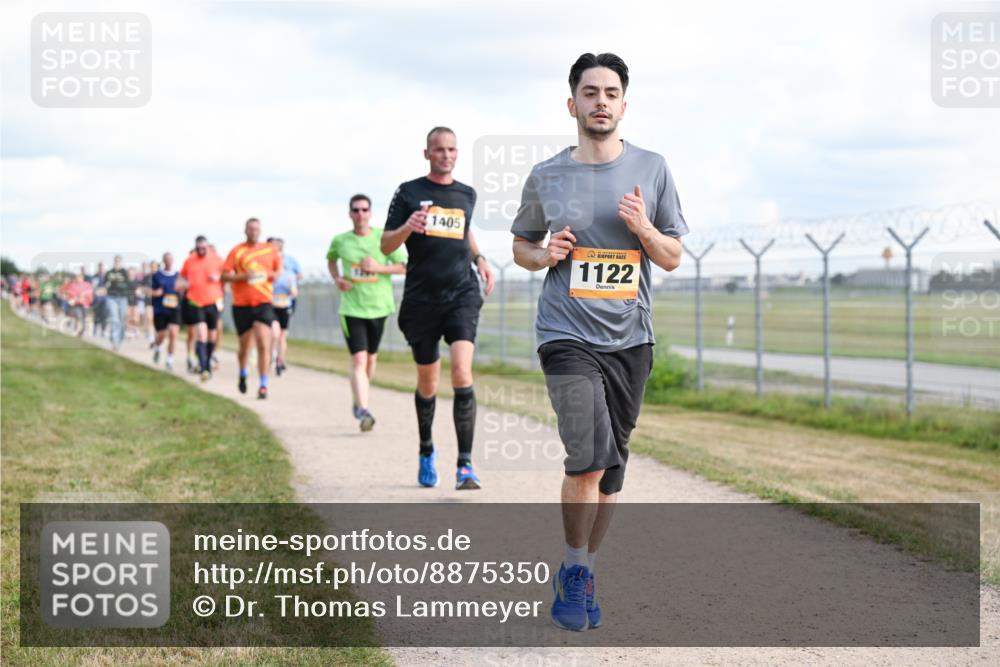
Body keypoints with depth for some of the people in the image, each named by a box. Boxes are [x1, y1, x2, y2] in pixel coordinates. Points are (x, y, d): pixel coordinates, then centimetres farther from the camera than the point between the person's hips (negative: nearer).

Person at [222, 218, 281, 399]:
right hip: (241, 304, 0)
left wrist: (269, 275, -2)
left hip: (263, 303, 0)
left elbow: (279, 270, 20)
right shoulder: (237, 251, 2)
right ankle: (243, 374, 39)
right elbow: (225, 275, -1)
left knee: (264, 345, -14)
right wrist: (244, 276, -16)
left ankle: (263, 386, -11)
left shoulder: (270, 250, 8)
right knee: (245, 345, 10)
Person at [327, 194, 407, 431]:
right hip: (352, 308, -2)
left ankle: (358, 401, 38)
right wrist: (337, 278, 3)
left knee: (371, 358, 15)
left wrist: (379, 267, -15)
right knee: (358, 359, -15)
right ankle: (363, 410, -21)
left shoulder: (384, 238, -2)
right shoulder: (340, 241, 0)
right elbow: (331, 259, 22)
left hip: (379, 307, 2)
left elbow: (404, 266, 0)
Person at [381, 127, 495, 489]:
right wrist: (408, 227, -19)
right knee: (427, 383, 9)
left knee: (462, 373, -18)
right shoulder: (409, 193, 3)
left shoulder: (467, 194, 12)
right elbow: (386, 245, 1)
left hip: (462, 295, 1)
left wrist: (479, 259, 12)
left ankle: (465, 464, -18)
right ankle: (426, 452, 35)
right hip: (422, 299, -1)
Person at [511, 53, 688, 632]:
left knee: (612, 467, 7)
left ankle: (585, 573, 23)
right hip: (568, 335, -2)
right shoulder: (547, 177, 3)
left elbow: (673, 258, 8)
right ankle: (574, 572, 1)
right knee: (589, 457, -17)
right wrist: (544, 255, -6)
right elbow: (521, 245, 16)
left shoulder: (651, 169, 4)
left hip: (630, 339, 2)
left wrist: (643, 228, -12)